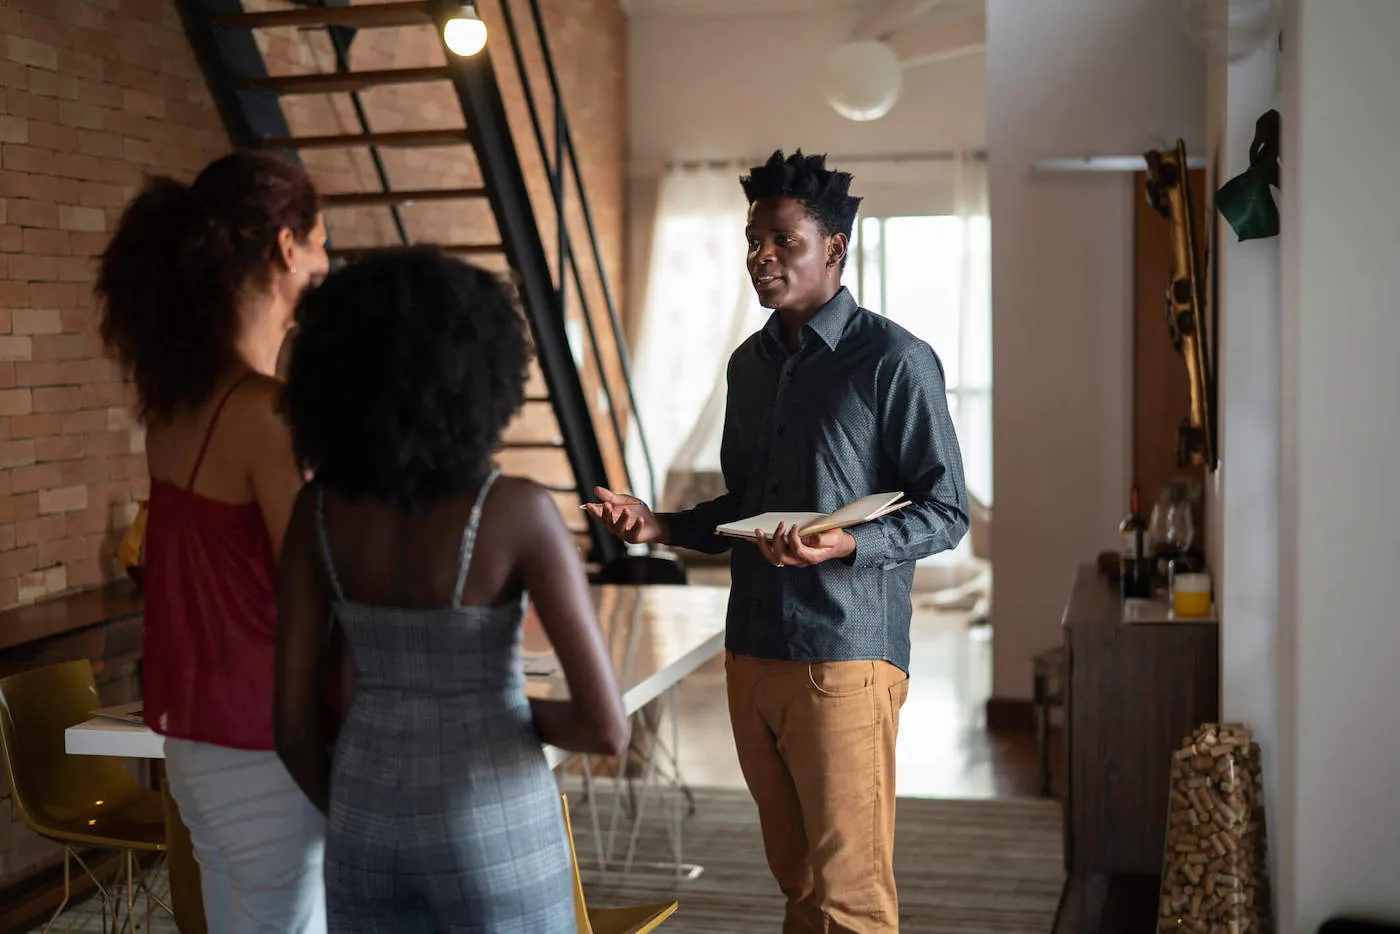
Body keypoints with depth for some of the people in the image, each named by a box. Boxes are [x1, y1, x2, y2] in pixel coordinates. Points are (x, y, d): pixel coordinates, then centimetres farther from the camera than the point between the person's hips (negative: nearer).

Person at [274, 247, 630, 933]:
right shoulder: (521, 512, -22)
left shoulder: (316, 511, -9)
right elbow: (608, 726, -22)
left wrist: (352, 832, 13)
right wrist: (517, 717, 1)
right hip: (492, 839, -4)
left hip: (372, 831, 4)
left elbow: (293, 720, -4)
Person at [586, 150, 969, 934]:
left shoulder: (892, 360, -7)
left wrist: (845, 545, -23)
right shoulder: (750, 363, 14)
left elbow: (946, 512, -8)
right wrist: (662, 526, 6)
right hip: (752, 654, 7)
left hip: (844, 660, -6)